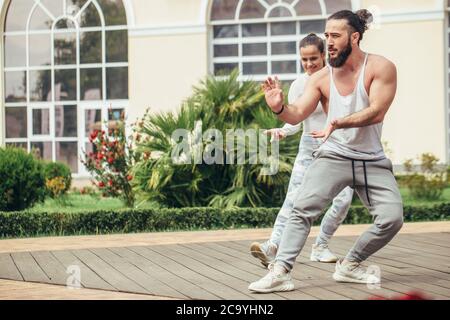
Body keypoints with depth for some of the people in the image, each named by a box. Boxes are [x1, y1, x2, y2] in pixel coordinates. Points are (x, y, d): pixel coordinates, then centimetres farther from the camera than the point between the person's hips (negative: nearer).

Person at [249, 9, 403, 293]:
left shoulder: (381, 68, -9)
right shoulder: (322, 78, -2)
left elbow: (377, 112, -21)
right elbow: (297, 114, -8)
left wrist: (338, 123, -34)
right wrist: (279, 107, -31)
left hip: (372, 161, 0)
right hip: (334, 156, 0)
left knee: (392, 218, -12)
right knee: (303, 209, -19)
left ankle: (350, 266, 8)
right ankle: (280, 272, -22)